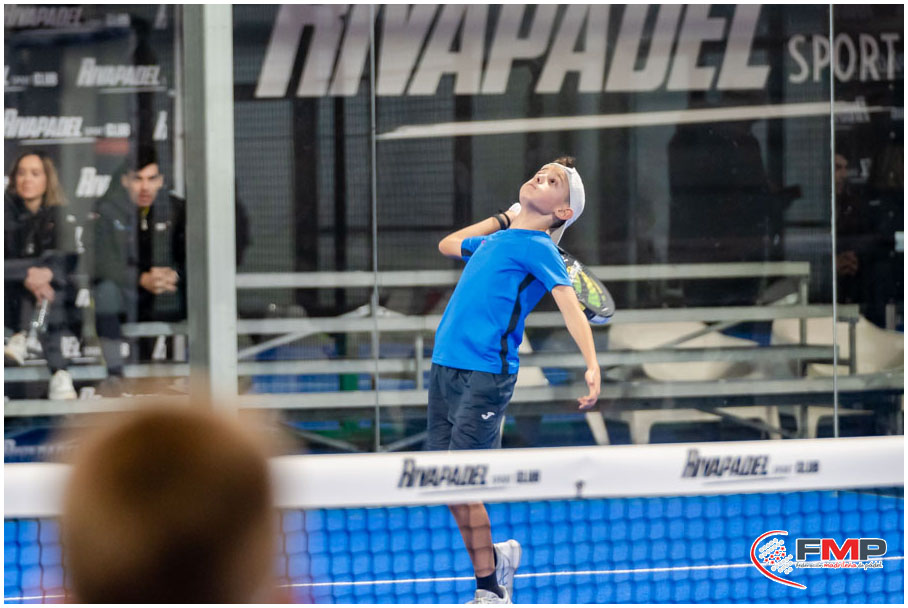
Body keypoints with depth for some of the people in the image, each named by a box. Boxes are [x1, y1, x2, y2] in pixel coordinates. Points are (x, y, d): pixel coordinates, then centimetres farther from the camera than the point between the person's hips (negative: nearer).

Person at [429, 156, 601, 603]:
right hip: (445, 366, 7)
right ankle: (496, 556, 27)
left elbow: (570, 305, -15)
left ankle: (489, 591, -1)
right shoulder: (495, 238, 20)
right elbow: (447, 244, 42)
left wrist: (592, 365, -29)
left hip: (485, 375, -7)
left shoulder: (537, 247, -2)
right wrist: (501, 220, 33)